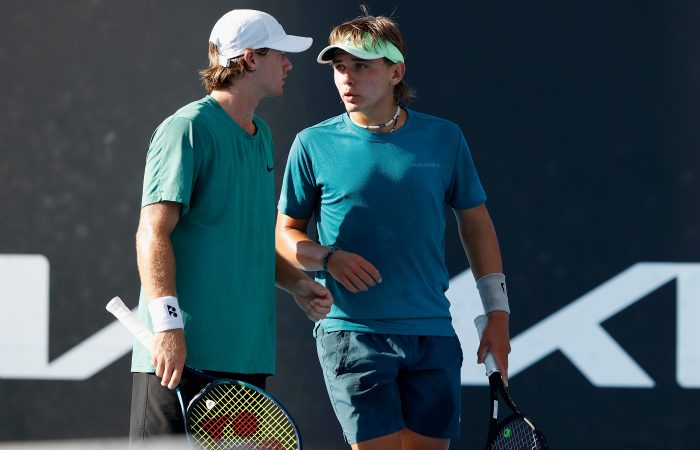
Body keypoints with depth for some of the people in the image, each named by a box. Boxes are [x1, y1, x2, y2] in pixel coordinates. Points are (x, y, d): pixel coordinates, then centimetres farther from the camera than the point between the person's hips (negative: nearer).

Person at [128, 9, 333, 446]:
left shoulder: (261, 135, 19)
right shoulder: (187, 129, -9)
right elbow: (154, 233, -16)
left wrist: (296, 283, 13)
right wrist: (168, 326, -24)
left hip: (247, 354, 9)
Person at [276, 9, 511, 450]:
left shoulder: (444, 138, 6)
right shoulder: (314, 145, 2)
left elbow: (476, 223, 15)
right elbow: (287, 231, 9)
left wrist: (497, 312, 10)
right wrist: (328, 257, -12)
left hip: (433, 335, 2)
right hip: (353, 333, -2)